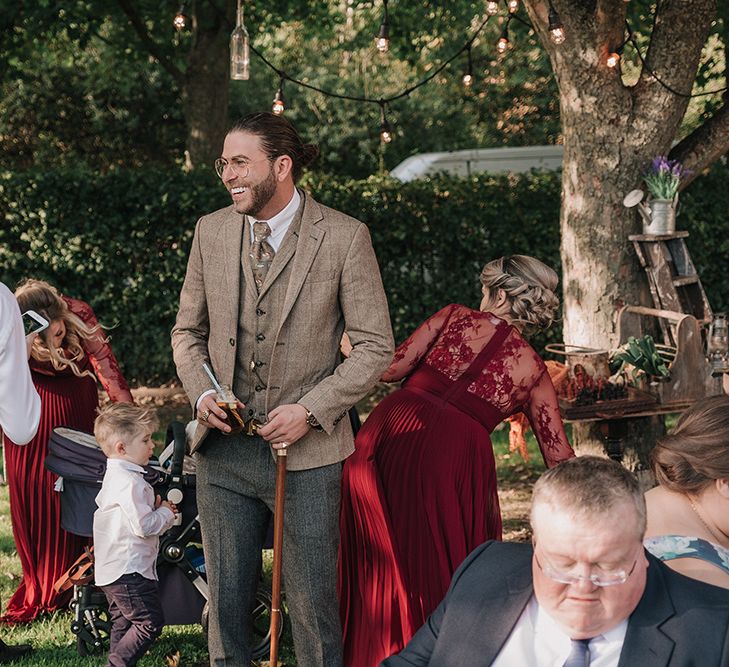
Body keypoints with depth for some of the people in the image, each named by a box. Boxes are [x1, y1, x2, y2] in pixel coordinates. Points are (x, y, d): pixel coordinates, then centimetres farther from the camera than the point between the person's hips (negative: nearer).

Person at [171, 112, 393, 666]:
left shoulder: (345, 236, -7)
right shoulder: (212, 231, 6)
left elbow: (375, 346, -5)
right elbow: (188, 332, 16)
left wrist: (311, 410, -15)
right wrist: (202, 393, -3)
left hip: (306, 454, -4)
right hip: (225, 452, 4)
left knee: (313, 606, 2)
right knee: (225, 600, 11)